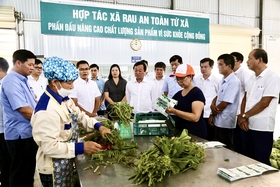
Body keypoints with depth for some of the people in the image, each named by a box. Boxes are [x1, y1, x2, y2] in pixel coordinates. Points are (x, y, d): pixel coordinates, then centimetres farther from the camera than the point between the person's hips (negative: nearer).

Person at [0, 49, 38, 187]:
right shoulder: (12, 81, -18)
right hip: (21, 135, -9)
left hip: (28, 133, 9)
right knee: (20, 175, 6)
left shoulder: (22, 80, 11)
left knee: (28, 172, 20)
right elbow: (24, 110, -23)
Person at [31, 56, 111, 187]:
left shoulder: (64, 99, 0)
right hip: (54, 167, -9)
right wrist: (81, 148, -29)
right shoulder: (47, 110, -30)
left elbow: (80, 116, 10)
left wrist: (99, 126, -4)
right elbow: (49, 146, -31)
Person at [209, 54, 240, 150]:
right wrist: (213, 104, -7)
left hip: (225, 123, -8)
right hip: (218, 121, 8)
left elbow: (224, 104, -19)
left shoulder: (234, 81, -18)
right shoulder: (224, 80, 10)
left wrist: (213, 113, -5)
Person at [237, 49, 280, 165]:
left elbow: (264, 103, -17)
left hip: (262, 128, -7)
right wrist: (242, 117, -3)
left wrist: (244, 116, -9)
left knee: (262, 163, 5)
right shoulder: (252, 78, 11)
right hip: (248, 126, 7)